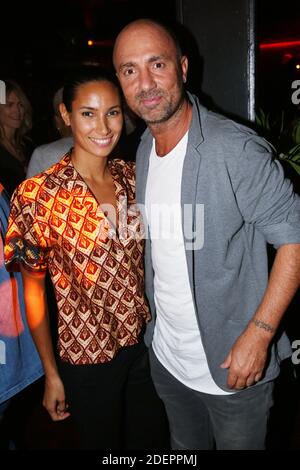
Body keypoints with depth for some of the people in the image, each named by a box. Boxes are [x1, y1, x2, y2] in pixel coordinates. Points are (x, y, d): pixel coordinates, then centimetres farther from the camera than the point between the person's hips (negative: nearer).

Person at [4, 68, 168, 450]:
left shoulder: (131, 176, -4)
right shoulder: (39, 194, -18)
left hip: (146, 343, 4)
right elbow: (33, 289, -10)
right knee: (103, 444, 21)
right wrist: (51, 373, -5)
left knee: (149, 439, 25)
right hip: (88, 355, -4)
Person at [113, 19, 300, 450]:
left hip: (233, 365, -6)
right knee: (185, 447, 28)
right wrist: (155, 319, 7)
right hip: (166, 356, 7)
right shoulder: (143, 150, 0)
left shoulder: (235, 149, -23)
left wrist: (259, 334, -23)